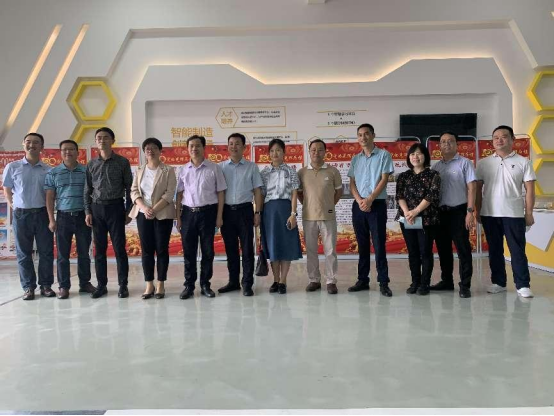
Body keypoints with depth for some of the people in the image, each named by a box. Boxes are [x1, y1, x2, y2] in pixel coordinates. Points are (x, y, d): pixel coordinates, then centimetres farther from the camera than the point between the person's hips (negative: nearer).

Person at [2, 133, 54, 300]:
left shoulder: (48, 170, 2)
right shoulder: (12, 167, 2)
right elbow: (7, 190, 10)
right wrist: (13, 206, 3)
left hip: (42, 214, 0)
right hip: (21, 214, 0)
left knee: (46, 251, 3)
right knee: (23, 253, 5)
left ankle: (46, 285, 14)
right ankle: (28, 287, 14)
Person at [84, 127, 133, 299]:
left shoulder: (122, 162, 0)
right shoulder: (92, 164, 8)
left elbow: (129, 188, 1)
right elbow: (87, 189, 10)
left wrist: (128, 211, -3)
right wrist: (87, 211, 3)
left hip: (115, 207, -3)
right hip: (97, 208, 3)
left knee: (119, 247, -1)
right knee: (99, 249, 7)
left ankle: (123, 285, 7)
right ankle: (101, 285, 15)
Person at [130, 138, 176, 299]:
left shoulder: (168, 170, -1)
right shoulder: (139, 171, 11)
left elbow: (169, 194, -8)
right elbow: (134, 192, 4)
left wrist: (154, 210, -17)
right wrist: (144, 208, -13)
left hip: (163, 215, -3)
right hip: (143, 214, 3)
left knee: (162, 249, 1)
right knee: (146, 250, 4)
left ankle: (160, 284, 8)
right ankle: (149, 284, 11)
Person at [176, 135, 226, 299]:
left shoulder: (214, 168, -1)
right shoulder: (183, 170, 7)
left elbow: (220, 193, -1)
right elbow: (179, 194, 9)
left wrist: (219, 216, -5)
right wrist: (178, 217, 4)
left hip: (208, 212, -2)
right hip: (188, 212, 2)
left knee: (207, 250, 6)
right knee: (188, 251, 6)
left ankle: (205, 284, 18)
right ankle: (189, 285, 16)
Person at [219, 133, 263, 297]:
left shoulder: (251, 167, 5)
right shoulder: (221, 167, 7)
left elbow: (257, 191, 4)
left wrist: (258, 212, -4)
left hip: (244, 210, -1)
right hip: (226, 210, 2)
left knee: (247, 248, 1)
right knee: (230, 248, 10)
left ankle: (247, 284, 8)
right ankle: (233, 281, 21)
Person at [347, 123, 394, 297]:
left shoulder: (384, 155, 1)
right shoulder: (355, 159, 13)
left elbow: (384, 180, -6)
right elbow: (352, 183, 9)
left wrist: (370, 199, -14)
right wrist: (359, 201, -8)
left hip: (377, 204, -4)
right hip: (358, 205, 4)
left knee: (379, 244, -5)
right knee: (362, 245, 8)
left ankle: (383, 282, 0)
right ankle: (363, 280, 15)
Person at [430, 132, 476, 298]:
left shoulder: (464, 163, 0)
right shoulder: (436, 166, 13)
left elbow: (471, 188, -6)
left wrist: (470, 211, -14)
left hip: (458, 211, -5)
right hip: (440, 212, 5)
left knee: (463, 249, -2)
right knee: (443, 248, 11)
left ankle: (465, 285, 3)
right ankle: (447, 281, 23)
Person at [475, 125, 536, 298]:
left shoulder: (523, 162, 3)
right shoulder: (483, 163, 7)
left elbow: (530, 189, 1)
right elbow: (478, 188, 8)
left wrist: (529, 213, -4)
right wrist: (478, 211, 3)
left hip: (514, 214, -2)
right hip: (489, 214, 2)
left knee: (517, 250, 0)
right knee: (495, 250, 8)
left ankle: (523, 285, 7)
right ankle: (498, 282, 17)